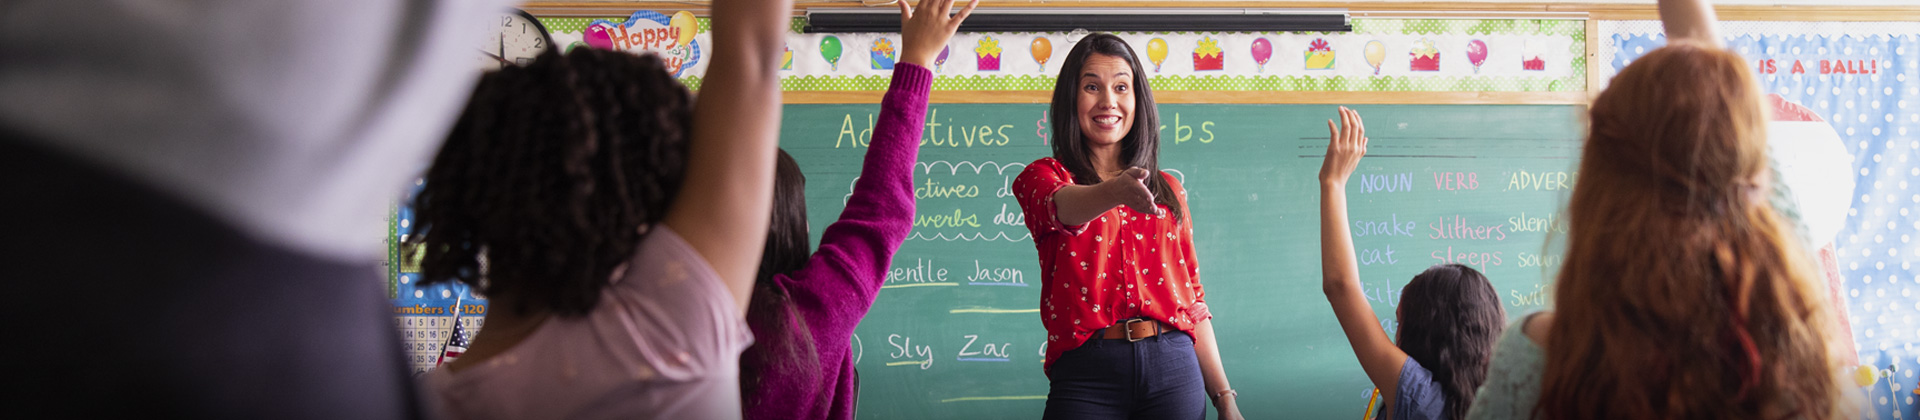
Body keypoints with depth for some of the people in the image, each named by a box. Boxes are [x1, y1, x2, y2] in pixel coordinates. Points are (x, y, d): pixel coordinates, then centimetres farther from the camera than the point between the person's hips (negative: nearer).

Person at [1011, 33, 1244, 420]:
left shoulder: (1168, 190, 18)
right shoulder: (1041, 177, 5)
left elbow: (1193, 300, 17)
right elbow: (1062, 205, -20)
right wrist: (1114, 193, -41)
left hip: (1173, 372, 3)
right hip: (1086, 376, -3)